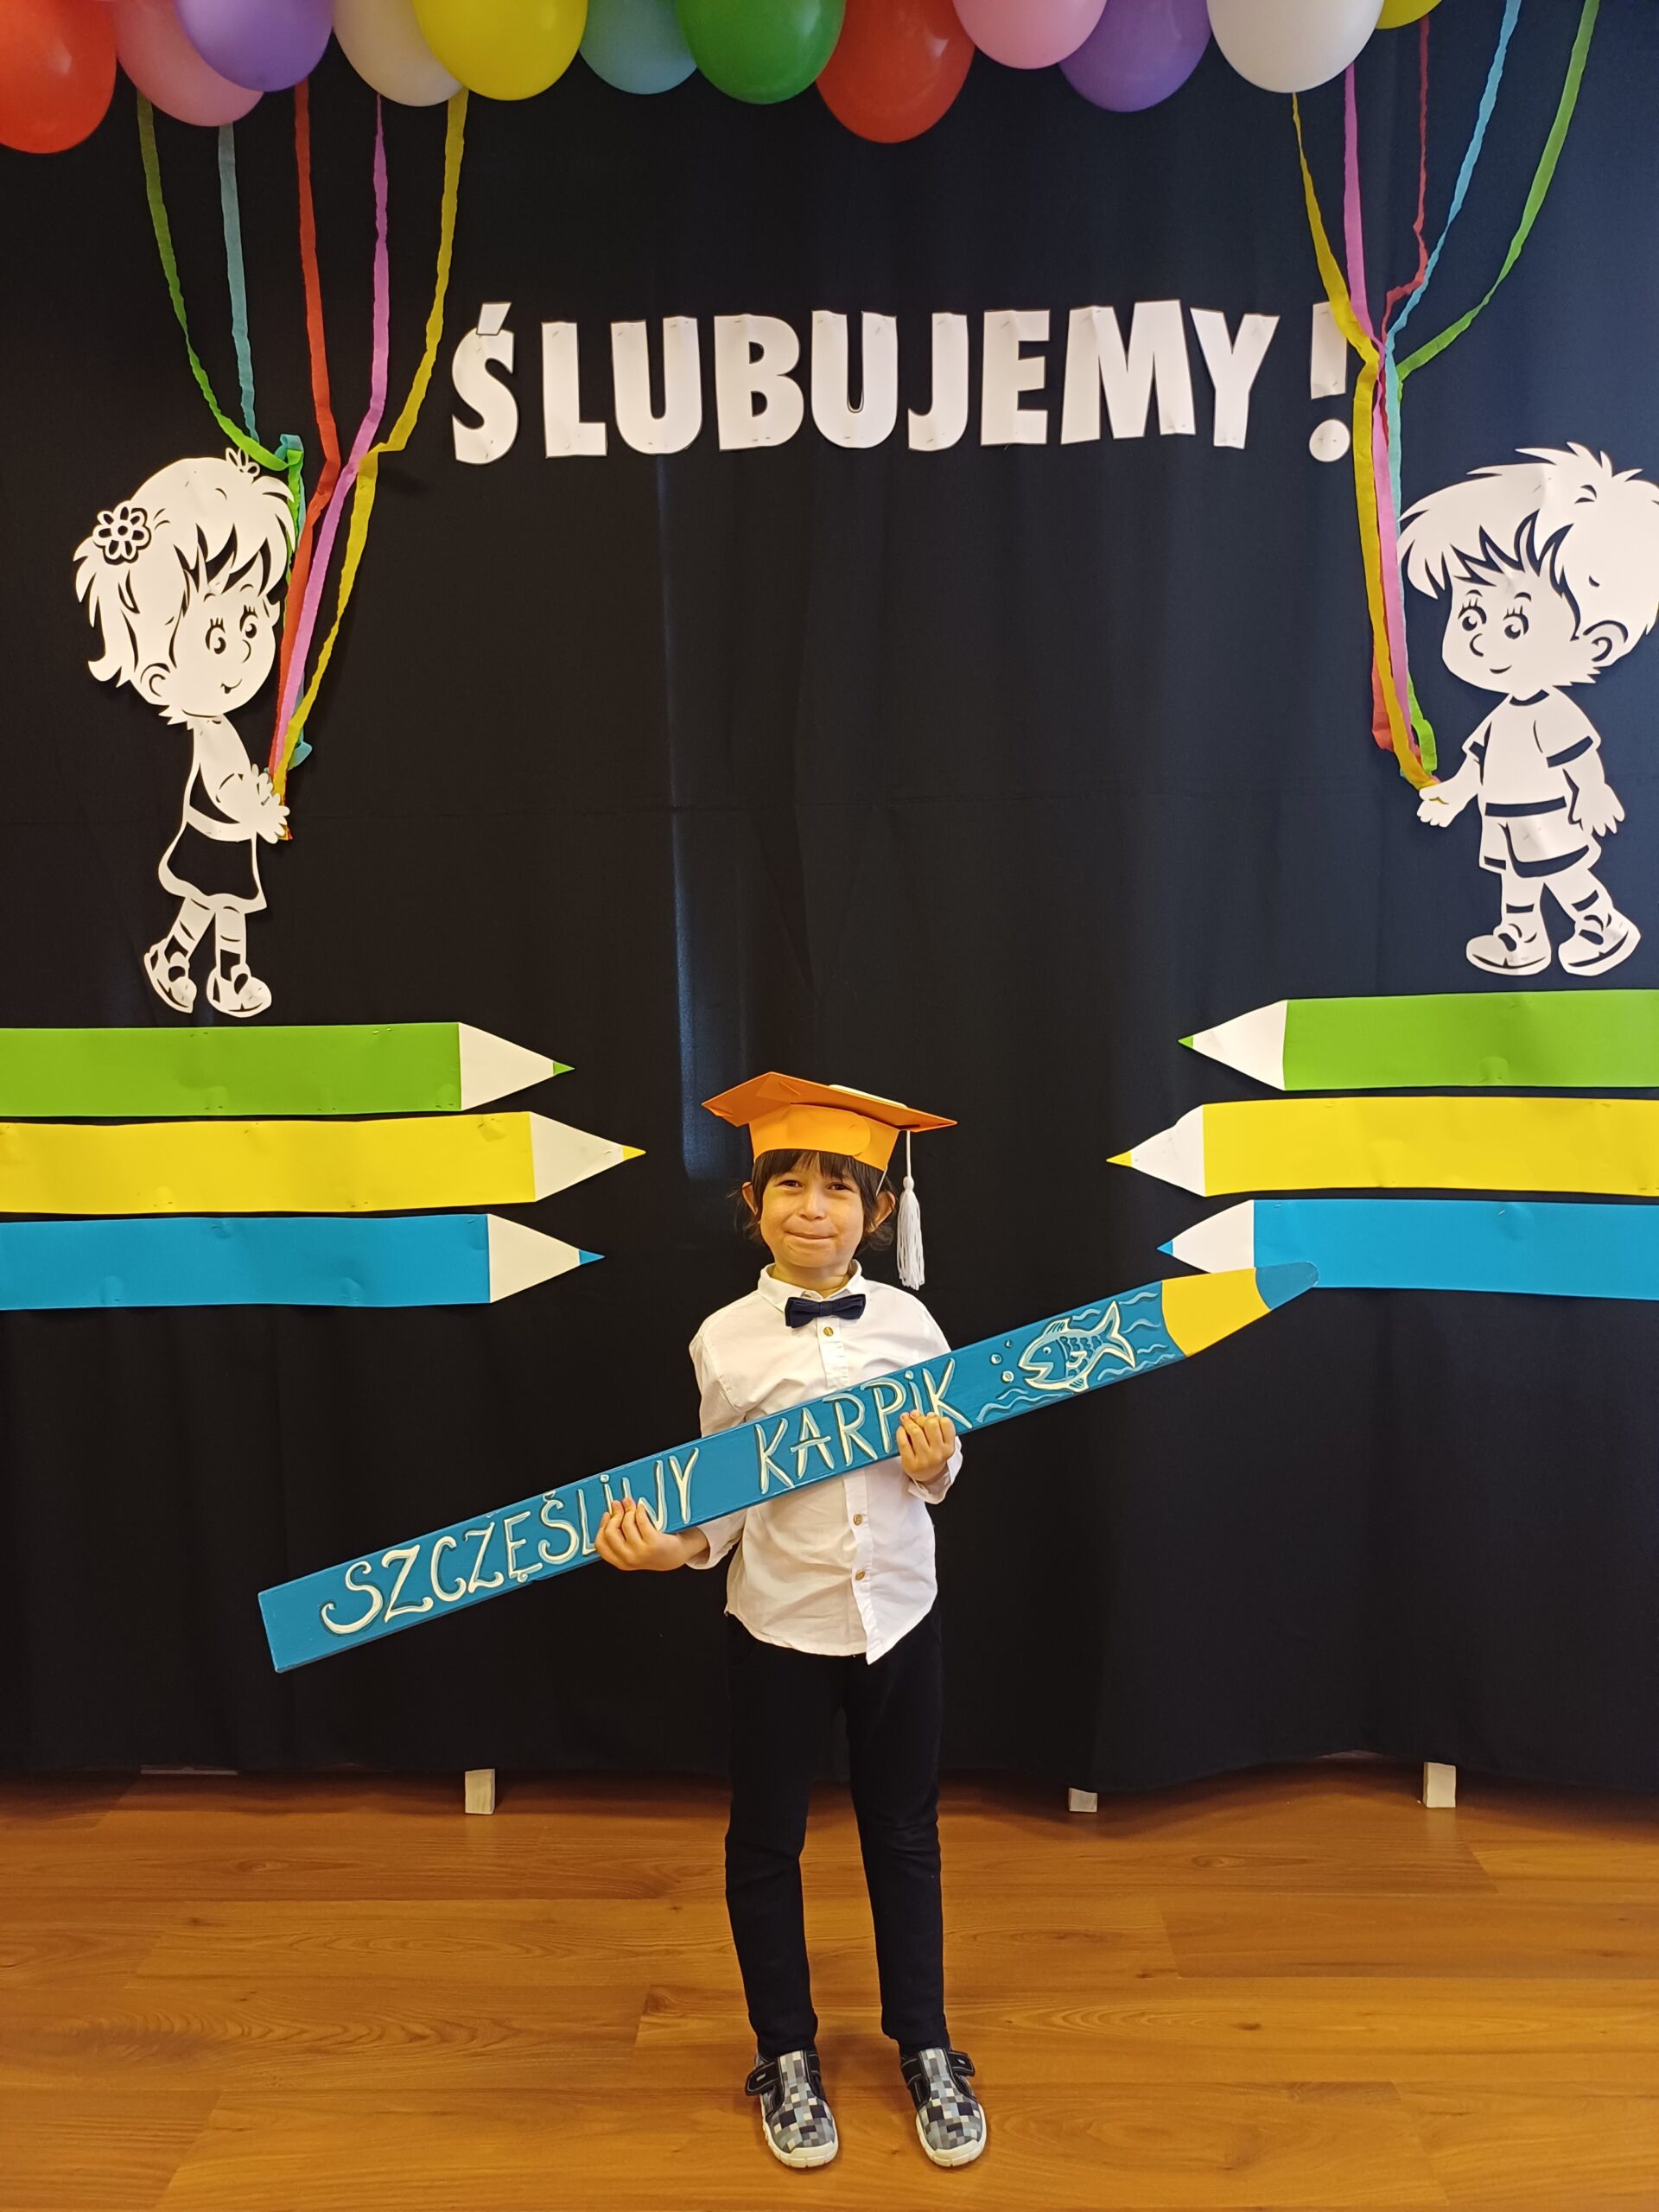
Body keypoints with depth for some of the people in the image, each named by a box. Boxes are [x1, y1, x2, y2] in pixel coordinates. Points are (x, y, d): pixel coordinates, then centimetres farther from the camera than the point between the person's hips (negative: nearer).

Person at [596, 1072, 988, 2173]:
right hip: (779, 1623, -1)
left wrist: (937, 1465, -20)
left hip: (899, 1615, 1)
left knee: (905, 1836, 18)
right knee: (767, 1843, 16)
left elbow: (940, 1471, 3)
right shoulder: (726, 1340, -12)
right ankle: (788, 2057, 39)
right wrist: (675, 1543, -26)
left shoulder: (910, 1322, -8)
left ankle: (928, 2050, 40)